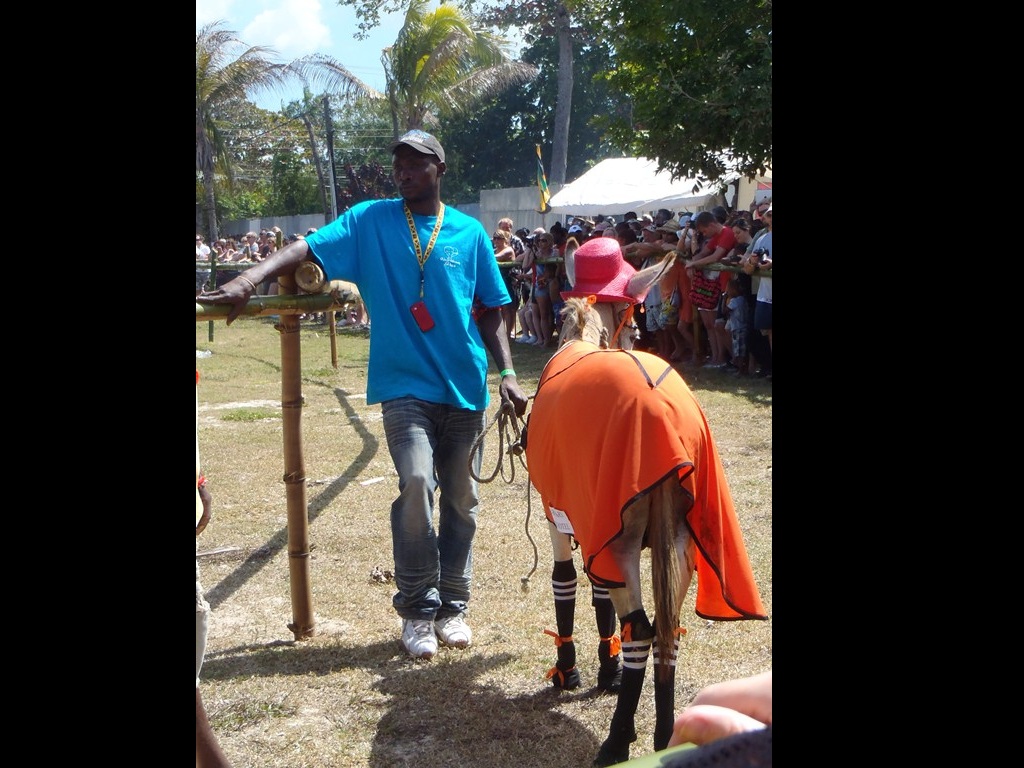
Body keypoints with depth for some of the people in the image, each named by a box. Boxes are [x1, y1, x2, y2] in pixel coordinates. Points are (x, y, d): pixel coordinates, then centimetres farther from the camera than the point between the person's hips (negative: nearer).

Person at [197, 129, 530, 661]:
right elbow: (307, 248, -10)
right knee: (416, 482, -20)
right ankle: (417, 610, -3)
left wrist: (507, 373, -1)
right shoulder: (370, 220, 2)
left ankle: (452, 607, 24)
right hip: (405, 384, -2)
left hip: (465, 387, 3)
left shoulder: (470, 233, 6)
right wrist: (249, 278, -27)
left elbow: (490, 312, 10)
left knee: (461, 500, 8)